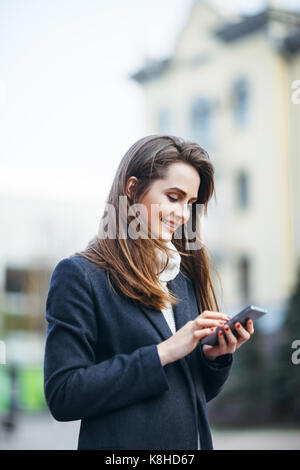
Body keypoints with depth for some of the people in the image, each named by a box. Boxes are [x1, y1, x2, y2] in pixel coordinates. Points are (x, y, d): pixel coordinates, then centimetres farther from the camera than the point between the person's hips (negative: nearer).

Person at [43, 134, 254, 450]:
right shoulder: (78, 274, -10)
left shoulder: (185, 276, 8)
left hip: (195, 440, 6)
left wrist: (216, 356, -7)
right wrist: (163, 352, -20)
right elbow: (62, 395, -18)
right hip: (125, 443, -6)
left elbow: (197, 391, 13)